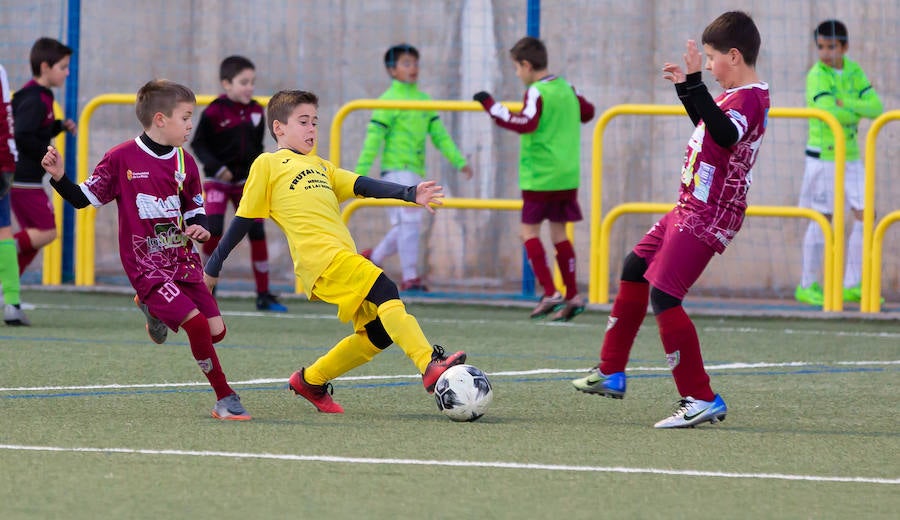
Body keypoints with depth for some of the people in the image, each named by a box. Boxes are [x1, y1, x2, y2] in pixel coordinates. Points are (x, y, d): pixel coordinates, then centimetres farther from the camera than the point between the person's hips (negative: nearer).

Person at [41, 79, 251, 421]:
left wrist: (200, 228, -6)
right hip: (146, 266, -6)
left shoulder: (185, 163, 6)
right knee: (196, 324, -20)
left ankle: (154, 308, 30)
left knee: (216, 330, 2)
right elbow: (83, 198, -2)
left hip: (183, 261, 6)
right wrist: (58, 178, -19)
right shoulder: (122, 159, -9)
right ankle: (225, 399, -6)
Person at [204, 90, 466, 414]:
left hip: (345, 258, 8)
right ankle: (430, 366, -36)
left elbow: (364, 186, 17)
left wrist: (410, 194, 2)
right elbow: (244, 219, 13)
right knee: (386, 291, -25)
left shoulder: (321, 167, 29)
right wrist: (213, 267, 14)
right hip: (319, 256, -8)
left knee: (379, 333, 0)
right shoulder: (268, 164, 11)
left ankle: (311, 381, 18)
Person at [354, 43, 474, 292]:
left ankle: (374, 257, 31)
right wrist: (360, 174, -11)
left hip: (416, 171, 7)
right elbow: (373, 140, -8)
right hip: (396, 169, -7)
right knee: (409, 220, -15)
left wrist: (459, 162, 6)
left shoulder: (424, 101, 14)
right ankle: (410, 277, -15)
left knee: (405, 227, 11)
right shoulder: (387, 101, -5)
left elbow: (440, 135, 15)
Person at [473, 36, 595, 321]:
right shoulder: (566, 89, 10)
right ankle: (573, 296, 8)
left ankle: (550, 292, -9)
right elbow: (587, 111, 24)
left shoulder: (536, 93, -13)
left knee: (529, 231, 1)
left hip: (540, 176, -7)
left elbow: (526, 124, -27)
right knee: (559, 233, 12)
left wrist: (491, 106, -23)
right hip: (568, 176, 7)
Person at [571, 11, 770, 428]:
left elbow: (724, 135, -41)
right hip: (691, 207, 11)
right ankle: (611, 373, 34)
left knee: (664, 297, -16)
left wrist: (696, 83, -42)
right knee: (634, 270, 22)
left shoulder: (749, 98, -19)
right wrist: (686, 88, 28)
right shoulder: (737, 95, 12)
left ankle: (701, 400, -13)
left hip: (707, 217, -11)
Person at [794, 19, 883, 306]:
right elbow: (829, 114, -26)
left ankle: (852, 285, 7)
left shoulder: (853, 71, 4)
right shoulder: (817, 75, -14)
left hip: (850, 156, 6)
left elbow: (876, 107, -5)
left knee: (864, 215, 0)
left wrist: (845, 105, -19)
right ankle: (807, 286, 9)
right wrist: (858, 112, -10)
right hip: (823, 156, -6)